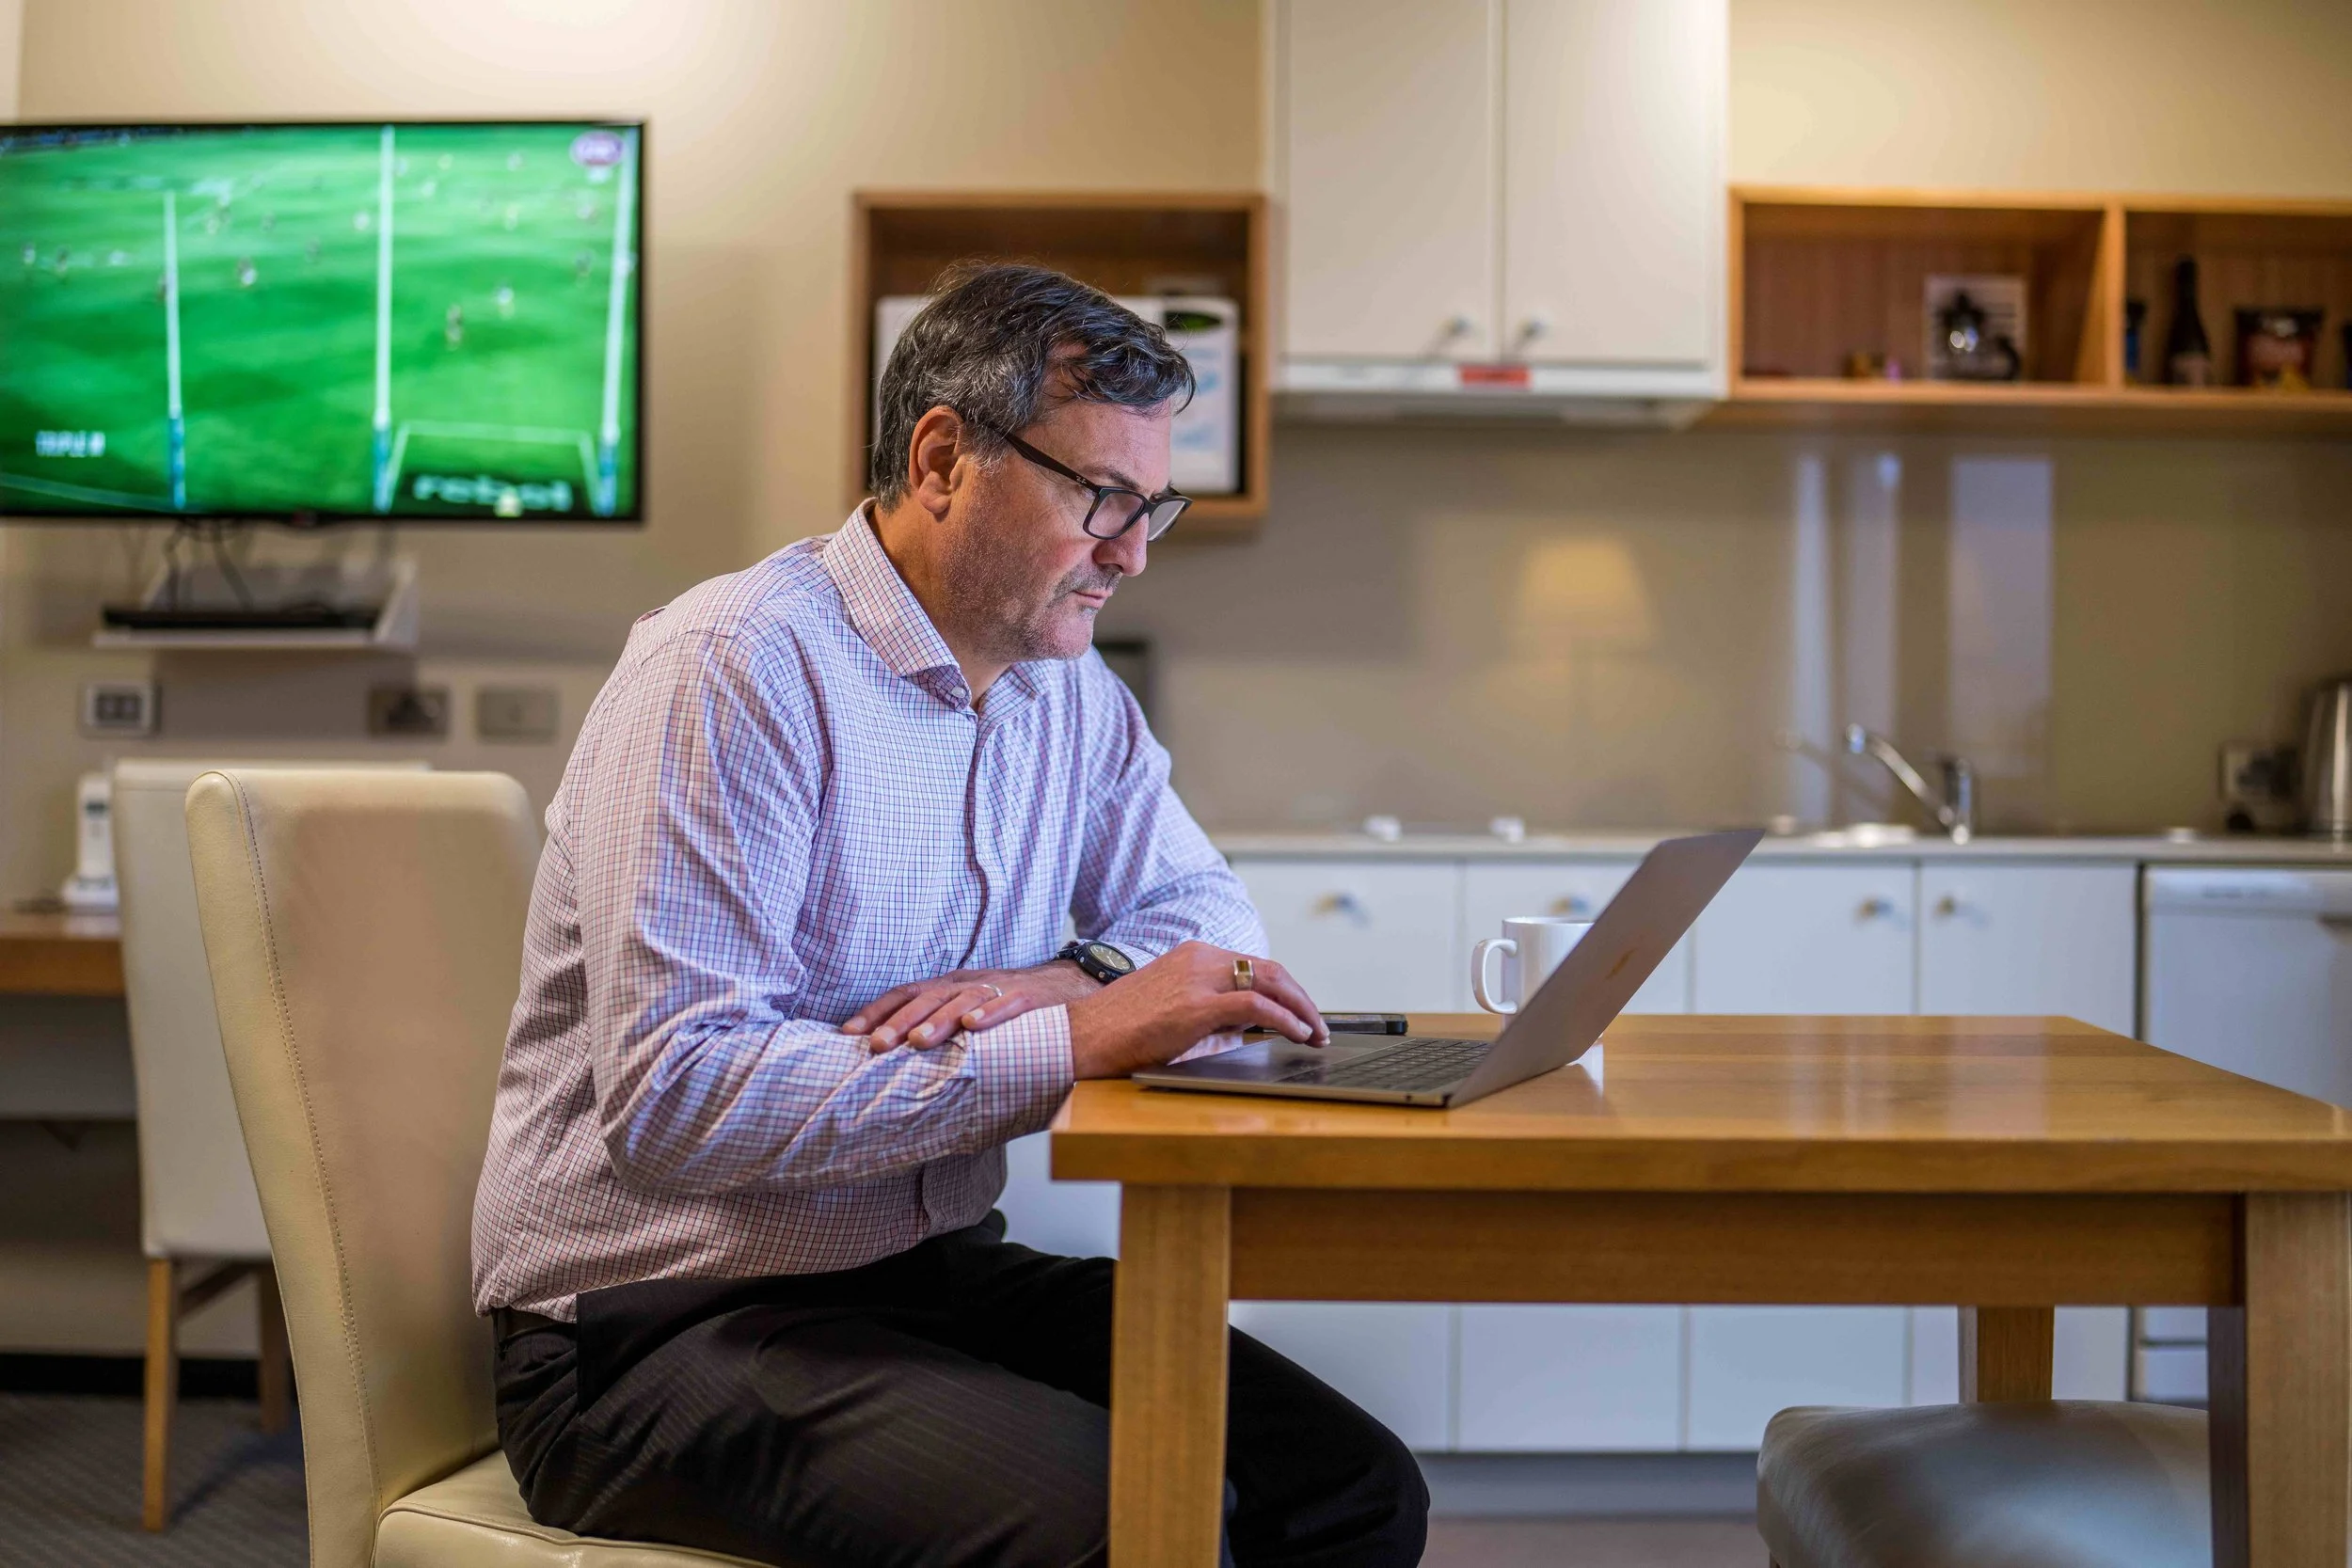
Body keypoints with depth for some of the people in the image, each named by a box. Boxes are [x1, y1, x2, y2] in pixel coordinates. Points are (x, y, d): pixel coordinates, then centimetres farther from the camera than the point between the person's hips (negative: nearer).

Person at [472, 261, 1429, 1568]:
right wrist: (1071, 1045, -27)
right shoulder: (735, 672, -17)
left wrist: (1064, 978, -8)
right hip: (660, 1321, -7)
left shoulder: (1072, 695, 9)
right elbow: (672, 1098, -25)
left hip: (932, 1268, 7)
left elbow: (1208, 909, 16)